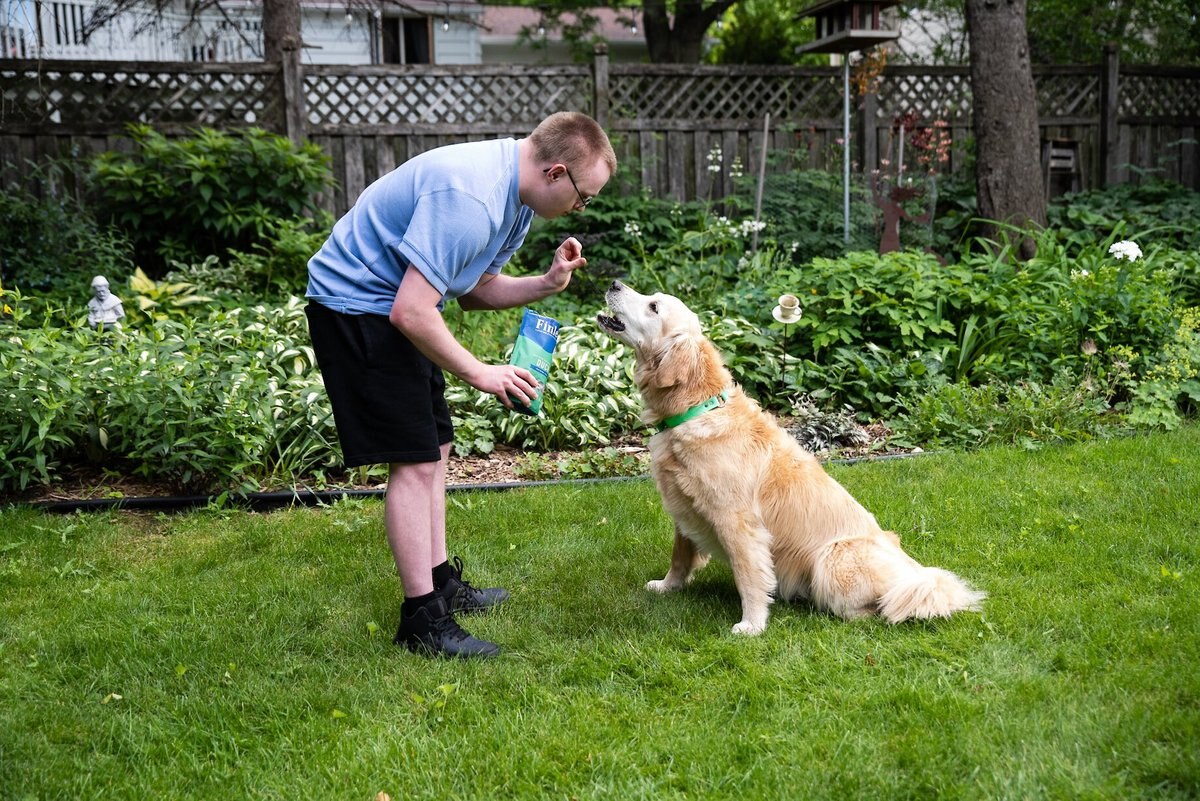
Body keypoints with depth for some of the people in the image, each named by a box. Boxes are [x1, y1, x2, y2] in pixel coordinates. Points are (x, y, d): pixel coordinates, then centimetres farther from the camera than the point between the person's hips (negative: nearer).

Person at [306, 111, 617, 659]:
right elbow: (411, 312, -32)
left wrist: (546, 284, -6)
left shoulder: (519, 195, 3)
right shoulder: (470, 198, -30)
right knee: (415, 461, -10)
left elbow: (471, 289, 9)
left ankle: (440, 581, 25)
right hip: (356, 306, -10)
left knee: (434, 448, 13)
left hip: (394, 307, 10)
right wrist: (480, 373, -21)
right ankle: (421, 617, -2)